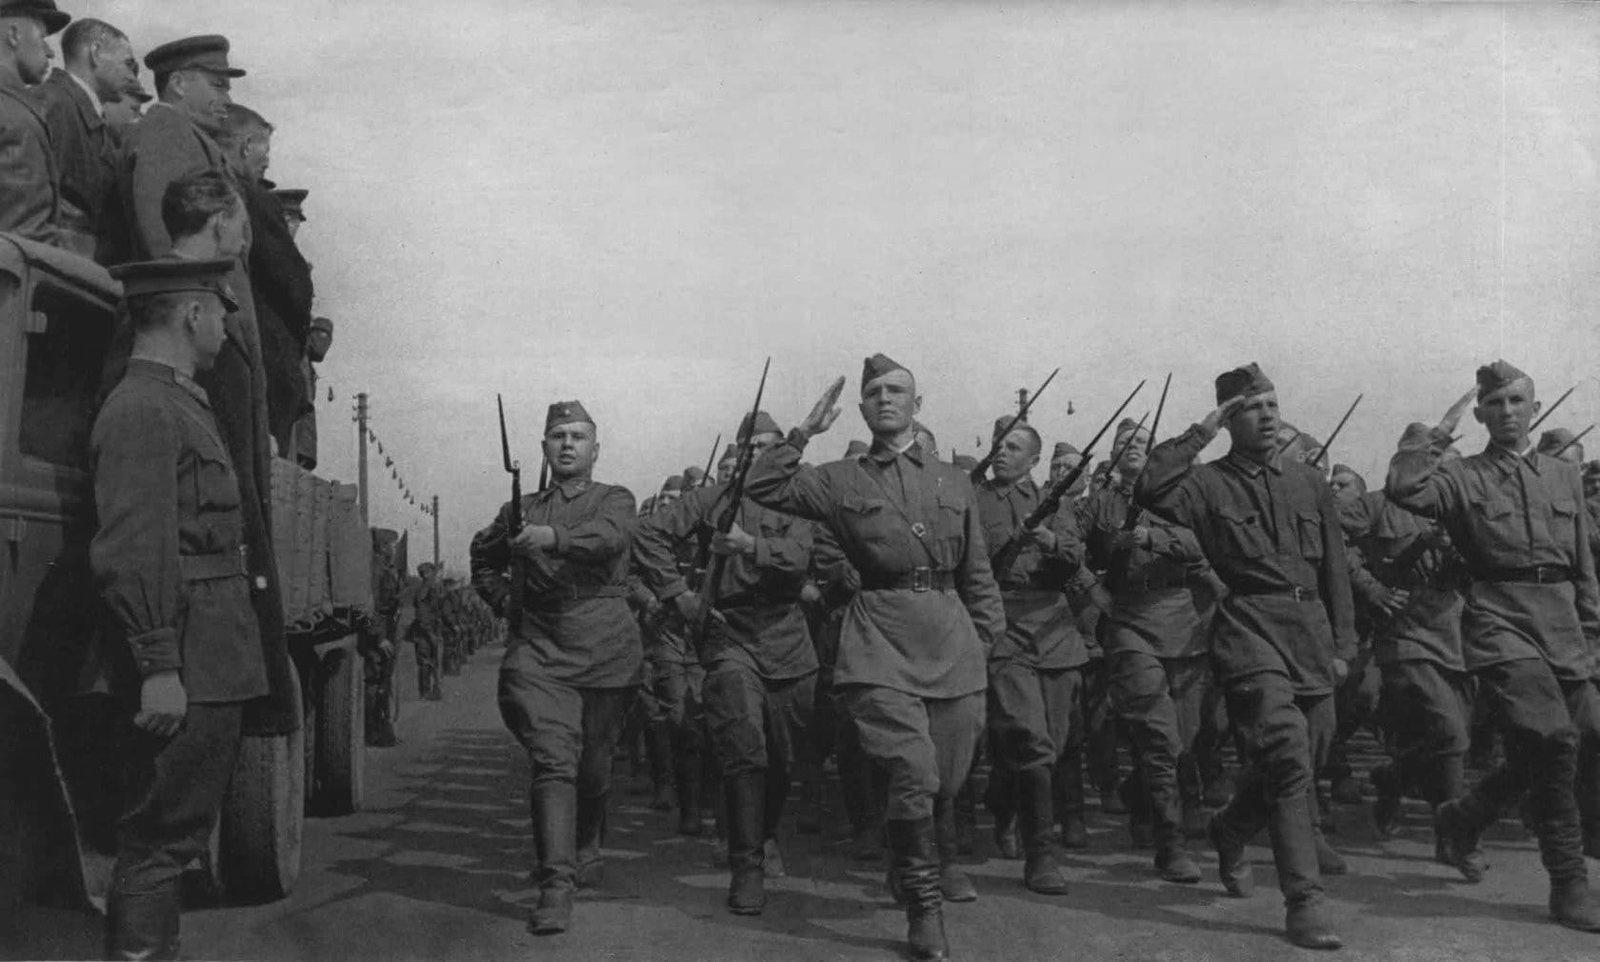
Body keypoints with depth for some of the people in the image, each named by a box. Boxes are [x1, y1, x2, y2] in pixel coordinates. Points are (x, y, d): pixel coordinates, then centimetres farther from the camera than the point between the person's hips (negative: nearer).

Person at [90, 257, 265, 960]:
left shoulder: (179, 404, 19)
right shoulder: (144, 409, -13)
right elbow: (131, 552, -21)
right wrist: (159, 667, -23)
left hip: (210, 670, 10)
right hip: (185, 674, -10)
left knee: (170, 836, 17)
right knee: (160, 841, -5)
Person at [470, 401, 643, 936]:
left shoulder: (615, 500, 6)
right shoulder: (520, 511, 14)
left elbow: (610, 536, -20)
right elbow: (484, 560, 32)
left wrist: (554, 537, -37)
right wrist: (504, 600, 14)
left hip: (607, 650, -1)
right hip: (540, 651, 1)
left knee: (594, 765, 10)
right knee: (553, 761, -14)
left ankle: (587, 848, 37)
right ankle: (556, 884, -19)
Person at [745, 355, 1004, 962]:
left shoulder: (953, 482, 16)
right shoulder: (841, 481, 9)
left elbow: (978, 575, 17)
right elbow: (763, 488, -1)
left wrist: (987, 641, 10)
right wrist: (804, 433, -4)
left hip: (951, 640, 4)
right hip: (880, 640, -3)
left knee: (948, 781, 8)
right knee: (913, 776, -16)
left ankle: (911, 869, 38)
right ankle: (924, 911, 1)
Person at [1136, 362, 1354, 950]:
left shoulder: (1308, 483, 15)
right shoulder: (1209, 484, 1)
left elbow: (1335, 568, 16)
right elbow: (1151, 491, -20)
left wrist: (1342, 645, 11)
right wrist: (1200, 433, -13)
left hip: (1311, 635, 6)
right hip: (1251, 631, -5)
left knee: (1298, 765, 14)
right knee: (1289, 759, -18)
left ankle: (1230, 834, 43)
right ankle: (1303, 903, -12)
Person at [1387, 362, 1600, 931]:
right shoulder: (1462, 478, 5)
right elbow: (1401, 489, -16)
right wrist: (1441, 433, -7)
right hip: (1501, 622, -5)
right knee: (1553, 740, -20)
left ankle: (1465, 817, 29)